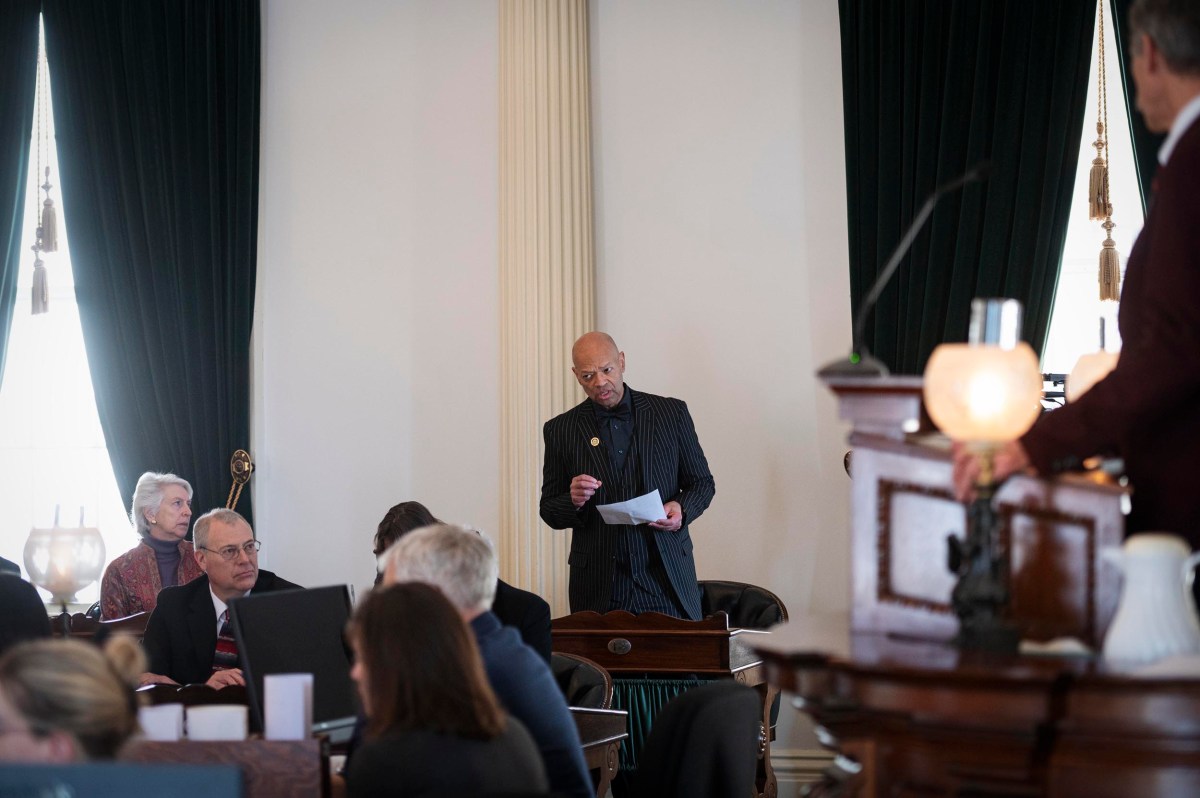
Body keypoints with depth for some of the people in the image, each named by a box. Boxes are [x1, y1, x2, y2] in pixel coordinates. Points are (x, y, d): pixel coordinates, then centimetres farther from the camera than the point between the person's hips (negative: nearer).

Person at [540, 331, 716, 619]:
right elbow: (550, 511, 8)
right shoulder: (561, 430, 4)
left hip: (666, 576, 0)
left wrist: (681, 509, -10)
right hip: (598, 583, 0)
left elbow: (702, 482, 11)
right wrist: (574, 501, -14)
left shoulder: (670, 413, 3)